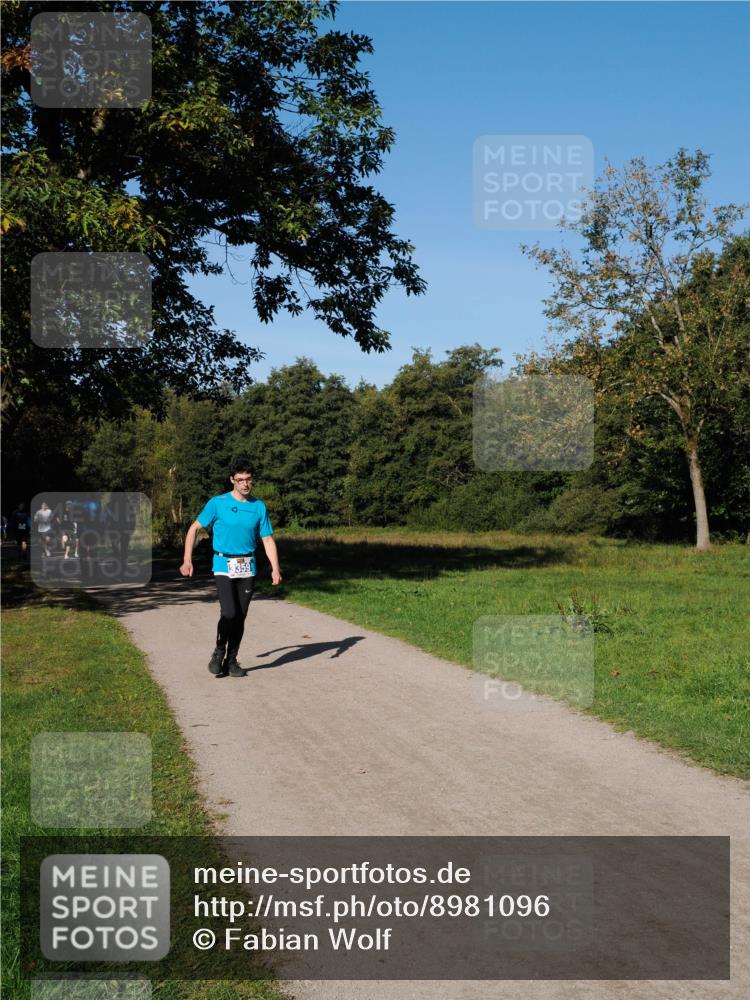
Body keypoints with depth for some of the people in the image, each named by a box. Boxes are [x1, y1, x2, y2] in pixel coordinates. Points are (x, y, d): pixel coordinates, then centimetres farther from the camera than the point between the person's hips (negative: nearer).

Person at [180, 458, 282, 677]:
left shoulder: (259, 507, 4)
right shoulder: (218, 503, -4)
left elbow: (268, 540, 5)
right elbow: (194, 528, 0)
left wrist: (275, 568, -7)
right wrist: (187, 560, -8)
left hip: (247, 568, 3)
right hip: (224, 566, -3)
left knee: (240, 617, 6)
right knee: (229, 614, -16)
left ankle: (231, 661, 20)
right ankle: (218, 653, 8)